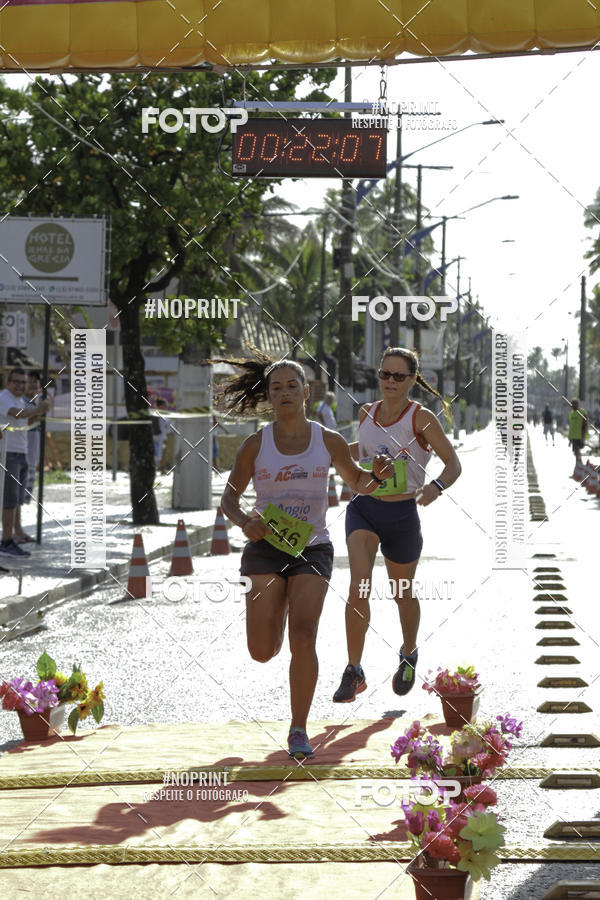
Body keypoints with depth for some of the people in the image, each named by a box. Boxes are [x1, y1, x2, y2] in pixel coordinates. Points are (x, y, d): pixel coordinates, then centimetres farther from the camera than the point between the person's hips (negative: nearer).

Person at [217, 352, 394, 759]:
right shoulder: (256, 444, 0)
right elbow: (230, 498, 7)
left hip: (312, 547, 0)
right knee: (263, 652, -3)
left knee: (303, 638, -19)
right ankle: (275, 611, 37)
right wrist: (244, 522, -16)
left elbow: (357, 482, 17)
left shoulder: (329, 441, 2)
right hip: (266, 545, 0)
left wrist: (378, 476, -7)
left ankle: (299, 730, -4)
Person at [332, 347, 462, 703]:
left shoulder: (422, 418, -10)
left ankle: (409, 653, 46)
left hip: (402, 514, -2)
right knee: (359, 584, -19)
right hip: (364, 508, 2)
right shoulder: (368, 413, 4)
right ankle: (354, 674, -15)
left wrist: (437, 486, -30)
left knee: (403, 593, 16)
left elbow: (454, 464, -9)